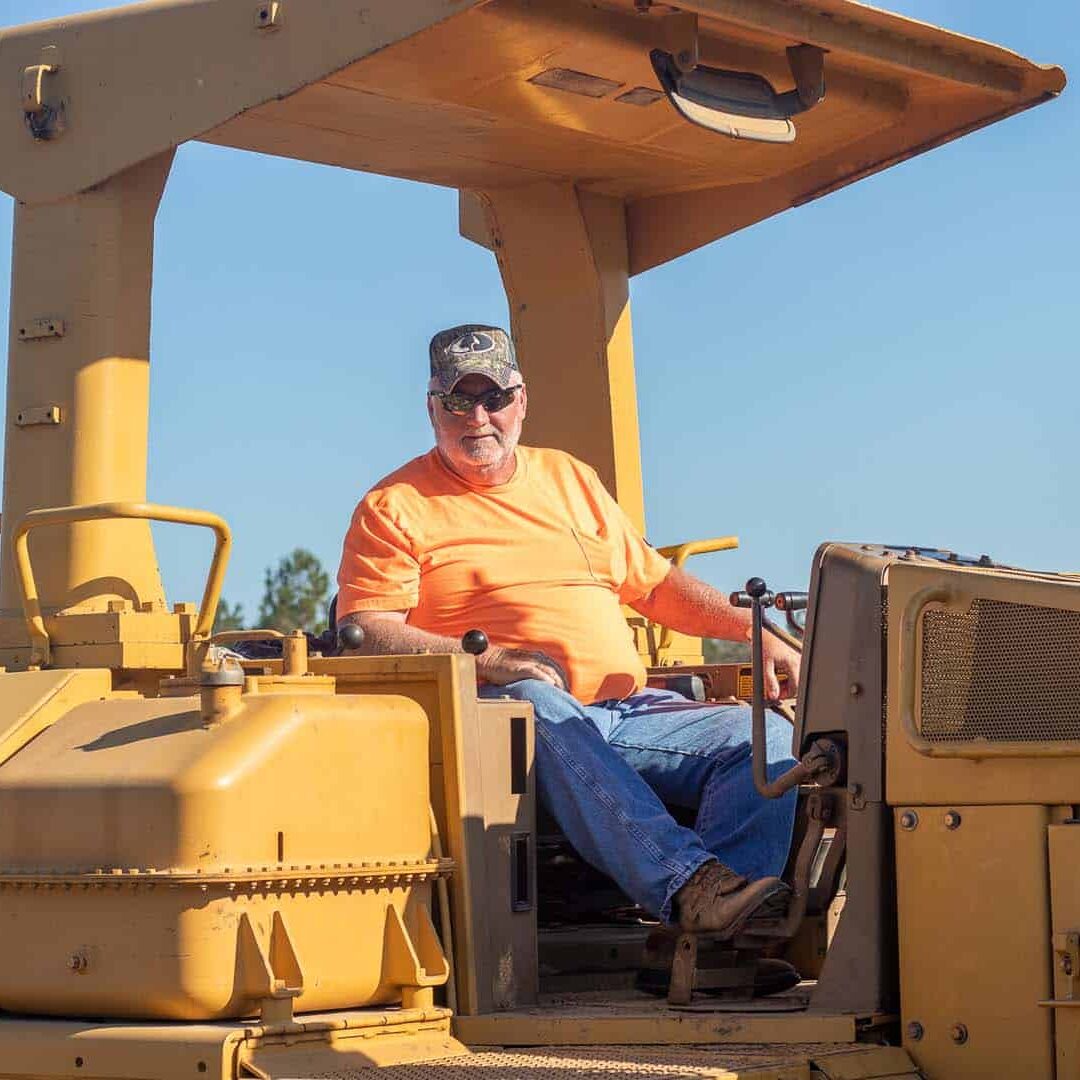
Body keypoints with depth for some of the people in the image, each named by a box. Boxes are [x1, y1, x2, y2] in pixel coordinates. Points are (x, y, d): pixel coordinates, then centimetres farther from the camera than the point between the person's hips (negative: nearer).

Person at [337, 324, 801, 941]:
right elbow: (369, 634, -4)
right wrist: (483, 659, -18)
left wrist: (757, 632, 14)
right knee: (534, 705, -41)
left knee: (764, 735, -18)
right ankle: (687, 883, -55)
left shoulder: (570, 478, 25)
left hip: (628, 710, 5)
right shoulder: (395, 508, 8)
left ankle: (726, 932, -38)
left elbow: (653, 584, 28)